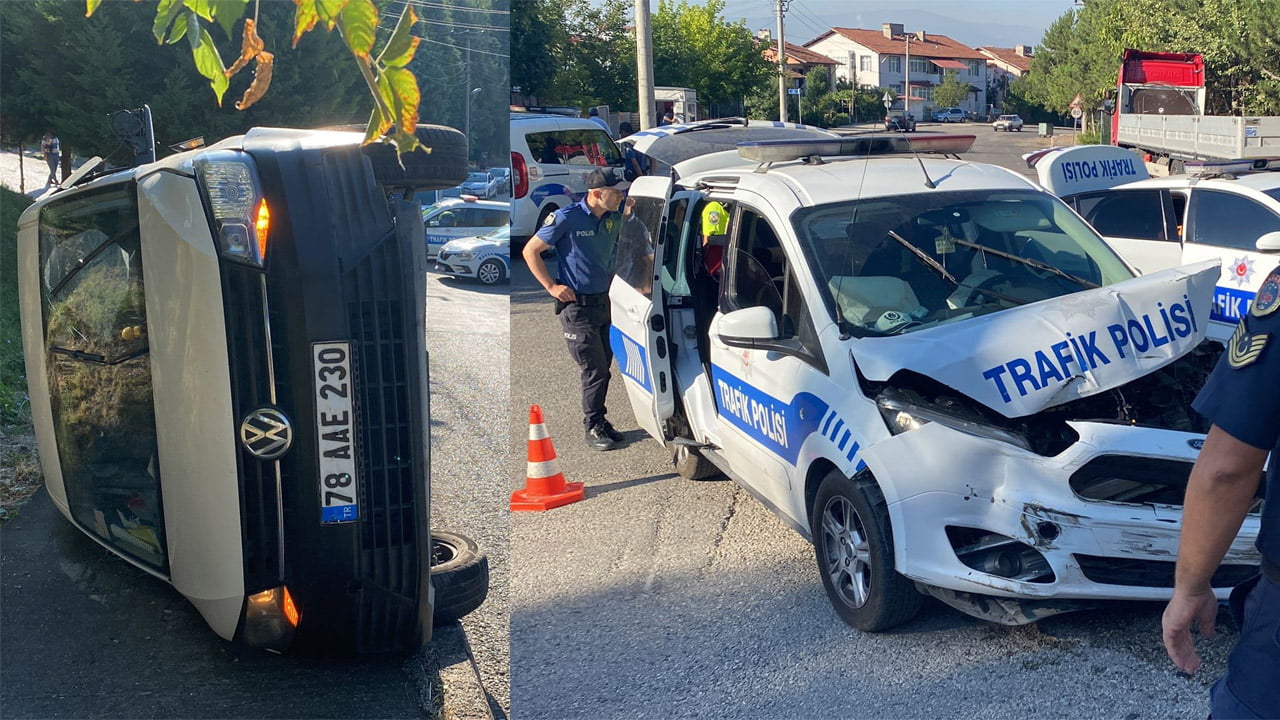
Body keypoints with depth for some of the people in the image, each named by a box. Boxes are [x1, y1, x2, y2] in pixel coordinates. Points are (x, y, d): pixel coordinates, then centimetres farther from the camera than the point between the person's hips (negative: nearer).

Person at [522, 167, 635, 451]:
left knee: (602, 367, 14)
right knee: (596, 371, -4)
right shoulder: (567, 218, -15)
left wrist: (627, 214, 0)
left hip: (603, 302, 6)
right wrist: (551, 286, -10)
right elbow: (530, 251, -7)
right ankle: (593, 429, 10)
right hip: (577, 307, -6)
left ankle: (599, 422, 28)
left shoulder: (613, 218, 0)